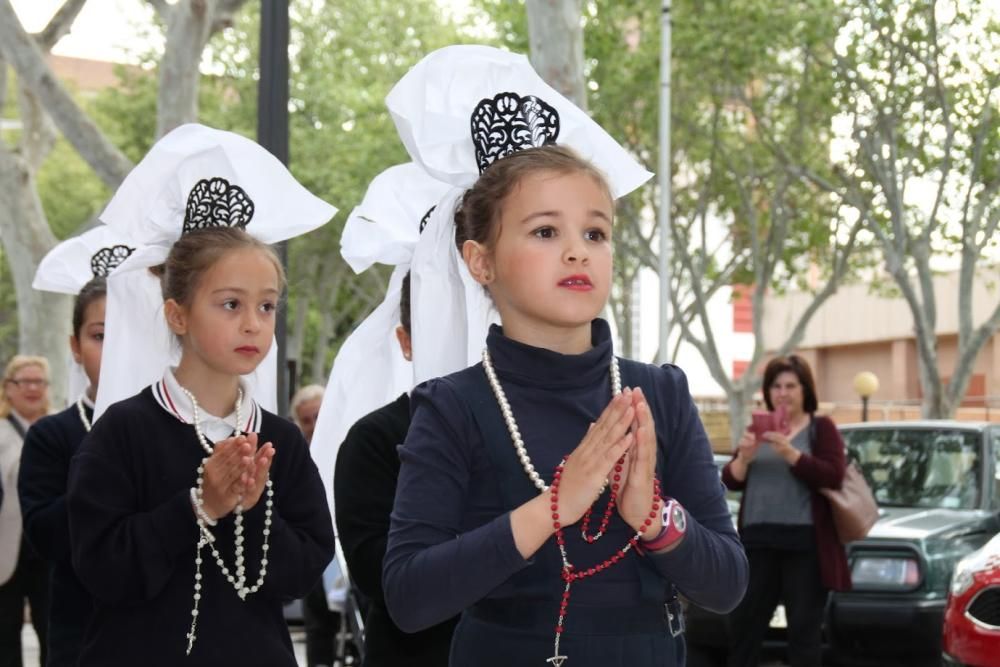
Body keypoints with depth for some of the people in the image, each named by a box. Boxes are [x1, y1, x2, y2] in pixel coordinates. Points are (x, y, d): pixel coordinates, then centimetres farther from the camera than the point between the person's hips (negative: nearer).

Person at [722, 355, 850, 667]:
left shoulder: (821, 428, 3)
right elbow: (730, 480, 9)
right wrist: (744, 457, -12)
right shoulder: (758, 429, 15)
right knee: (745, 624, 6)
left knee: (804, 629, 0)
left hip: (805, 543, -4)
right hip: (757, 541, 4)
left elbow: (833, 476, -11)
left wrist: (790, 453, -21)